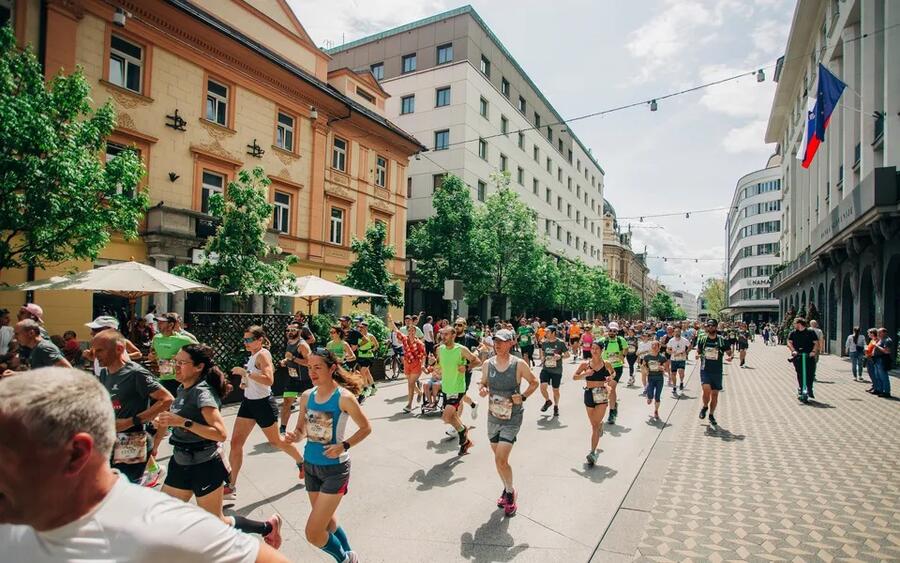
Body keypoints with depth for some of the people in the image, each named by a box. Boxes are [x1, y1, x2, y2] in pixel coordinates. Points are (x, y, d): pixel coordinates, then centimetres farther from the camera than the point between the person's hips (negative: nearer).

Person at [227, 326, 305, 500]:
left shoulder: (263, 354, -18)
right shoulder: (253, 355, 9)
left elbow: (269, 380, -33)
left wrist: (245, 372, -31)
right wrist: (245, 383, 7)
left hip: (263, 403, -8)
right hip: (248, 402, 8)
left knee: (275, 441, 10)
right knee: (235, 442, 2)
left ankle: (302, 462, 34)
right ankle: (231, 486, 11)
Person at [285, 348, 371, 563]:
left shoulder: (344, 397, -18)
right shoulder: (307, 396, -2)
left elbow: (366, 428, -9)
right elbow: (301, 430, 8)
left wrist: (344, 446, -21)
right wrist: (294, 436, -14)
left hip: (335, 468, -6)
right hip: (311, 466, 6)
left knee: (313, 533, -5)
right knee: (327, 522, 22)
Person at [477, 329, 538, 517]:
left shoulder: (519, 364, -13)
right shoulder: (487, 364, -4)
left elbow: (534, 383, 2)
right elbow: (483, 383, 11)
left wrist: (523, 396, -13)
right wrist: (482, 390, -11)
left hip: (512, 418, -4)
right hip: (493, 416, 4)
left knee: (501, 459, -12)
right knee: (498, 458, 16)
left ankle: (510, 493, 14)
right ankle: (507, 490, 40)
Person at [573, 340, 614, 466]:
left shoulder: (606, 364, -1)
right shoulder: (585, 364, -2)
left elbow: (613, 372, 18)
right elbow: (574, 377, -1)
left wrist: (610, 378, -4)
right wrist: (585, 374, -18)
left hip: (602, 395, -2)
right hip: (589, 394, 2)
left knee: (596, 425, -10)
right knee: (593, 424, 17)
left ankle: (592, 452, -9)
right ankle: (601, 425, 55)